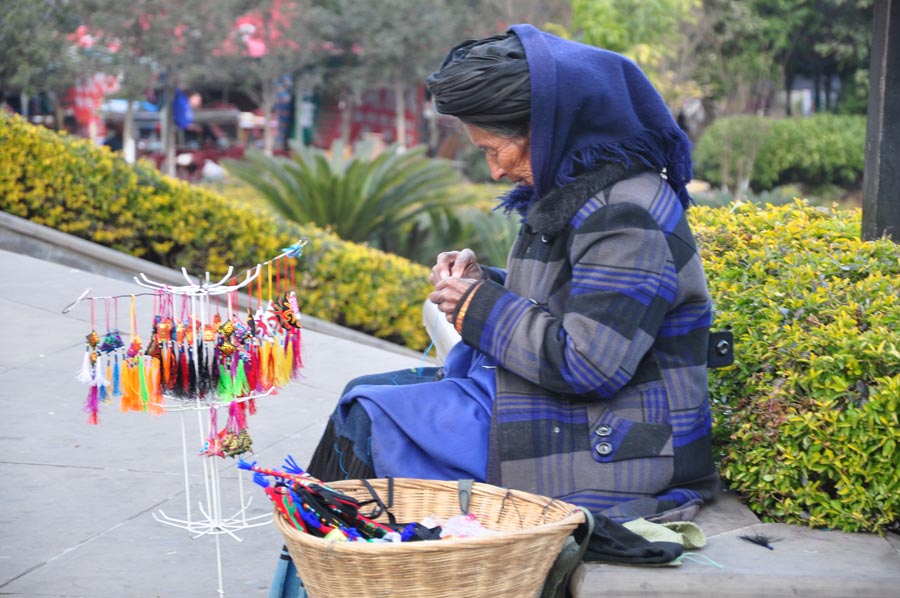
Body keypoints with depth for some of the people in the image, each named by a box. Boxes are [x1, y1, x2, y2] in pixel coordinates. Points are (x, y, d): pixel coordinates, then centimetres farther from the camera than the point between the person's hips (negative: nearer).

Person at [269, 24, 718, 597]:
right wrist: (483, 282, 3)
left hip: (604, 451, -11)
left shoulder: (625, 217, -22)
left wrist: (482, 309, -15)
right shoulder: (576, 193, 10)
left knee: (368, 421, -9)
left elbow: (587, 365, -26)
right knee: (366, 396, 13)